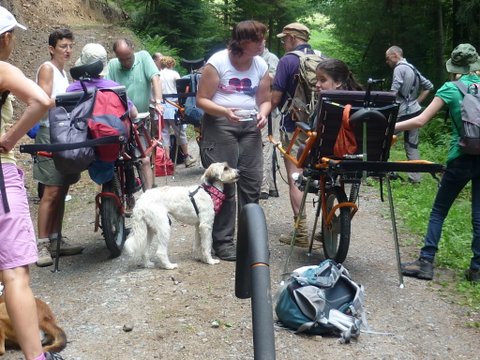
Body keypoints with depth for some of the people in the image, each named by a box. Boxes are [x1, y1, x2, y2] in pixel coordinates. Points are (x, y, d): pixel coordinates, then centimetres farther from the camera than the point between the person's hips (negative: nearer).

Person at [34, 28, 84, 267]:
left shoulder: (63, 72, 20)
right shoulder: (47, 68, -4)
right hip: (51, 135, -8)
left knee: (62, 191, 9)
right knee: (51, 192, -10)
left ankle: (56, 240, 15)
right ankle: (42, 245, -6)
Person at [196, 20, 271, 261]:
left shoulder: (261, 65, 6)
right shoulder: (217, 62, -8)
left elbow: (265, 100, 14)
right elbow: (202, 100, -7)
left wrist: (263, 114, -9)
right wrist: (224, 111, -25)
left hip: (250, 125, 5)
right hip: (219, 124, -4)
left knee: (252, 181, 3)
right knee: (223, 183, -7)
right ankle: (222, 241, 2)